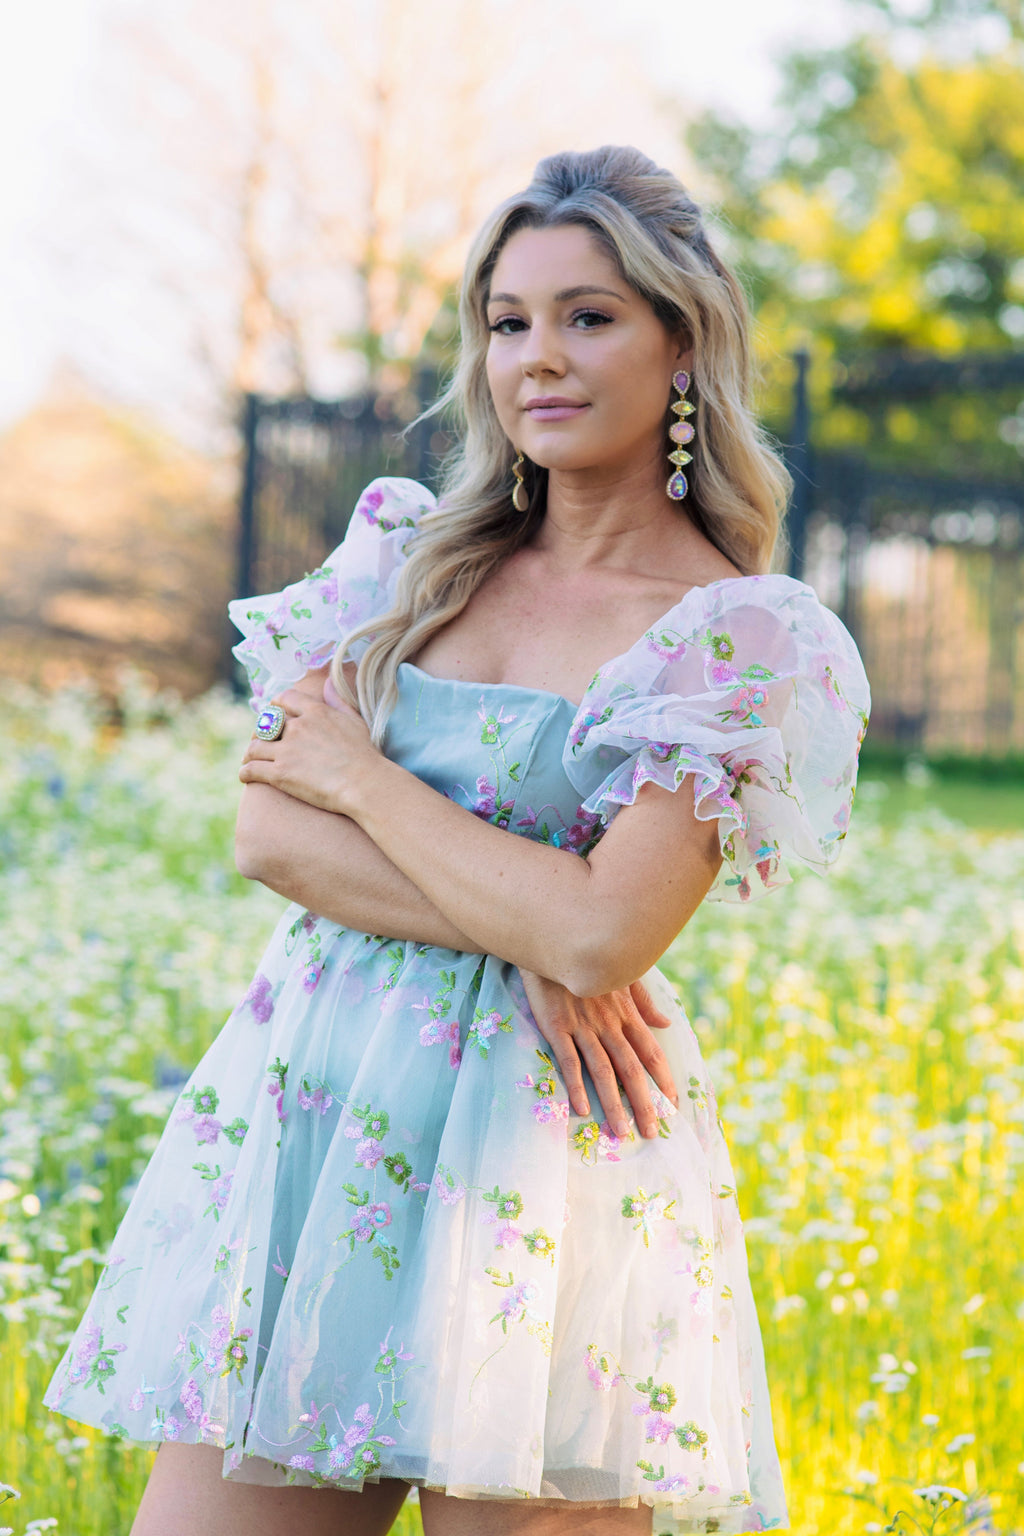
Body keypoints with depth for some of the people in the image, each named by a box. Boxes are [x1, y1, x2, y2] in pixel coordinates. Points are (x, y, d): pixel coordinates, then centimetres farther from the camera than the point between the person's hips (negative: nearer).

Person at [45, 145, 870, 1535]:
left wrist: (359, 773, -5)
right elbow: (269, 833, 1)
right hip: (309, 1109, 4)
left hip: (541, 1154, -4)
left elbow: (600, 937, -15)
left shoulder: (749, 641, -4)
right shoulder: (409, 554, 11)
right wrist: (525, 936, -12)